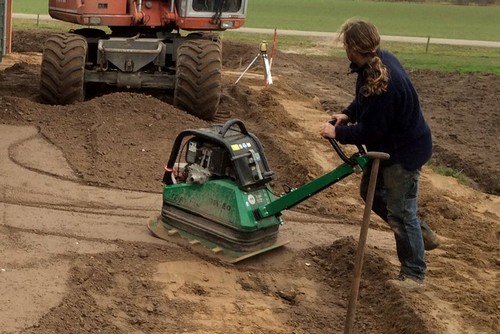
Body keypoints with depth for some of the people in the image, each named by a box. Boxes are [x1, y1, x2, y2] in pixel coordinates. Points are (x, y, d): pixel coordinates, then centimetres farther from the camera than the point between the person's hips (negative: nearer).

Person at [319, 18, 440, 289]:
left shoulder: (384, 84, -34)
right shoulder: (379, 60, -5)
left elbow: (369, 131, -26)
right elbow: (365, 101, 14)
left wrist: (338, 133, -13)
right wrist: (347, 114, -1)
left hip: (405, 150, -10)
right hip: (388, 144, 10)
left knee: (400, 212, -1)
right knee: (371, 192, 22)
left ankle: (414, 274, 14)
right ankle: (422, 235, 33)